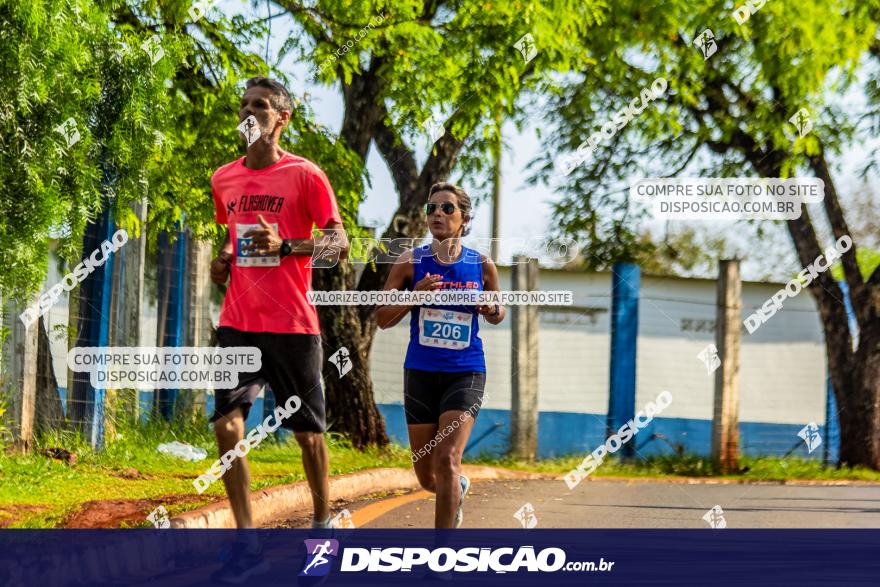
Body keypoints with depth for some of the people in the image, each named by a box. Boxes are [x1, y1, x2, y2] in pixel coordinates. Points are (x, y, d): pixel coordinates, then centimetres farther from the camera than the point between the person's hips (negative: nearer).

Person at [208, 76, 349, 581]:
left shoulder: (305, 175, -5)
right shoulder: (224, 179, 11)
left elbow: (339, 243, -7)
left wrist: (286, 246, -22)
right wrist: (224, 258, 7)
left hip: (293, 324, -4)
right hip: (238, 323, 4)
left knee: (308, 430, 6)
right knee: (227, 426, -8)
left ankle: (324, 525, 25)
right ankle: (248, 544, -5)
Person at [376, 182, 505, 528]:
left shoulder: (482, 266, 0)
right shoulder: (410, 263, -2)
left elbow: (497, 315, 16)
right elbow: (382, 319, 1)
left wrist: (491, 310, -8)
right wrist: (414, 295, -17)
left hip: (465, 373, -2)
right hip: (420, 373, 2)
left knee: (447, 460, -19)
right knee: (427, 477, 9)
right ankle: (459, 487, 45)